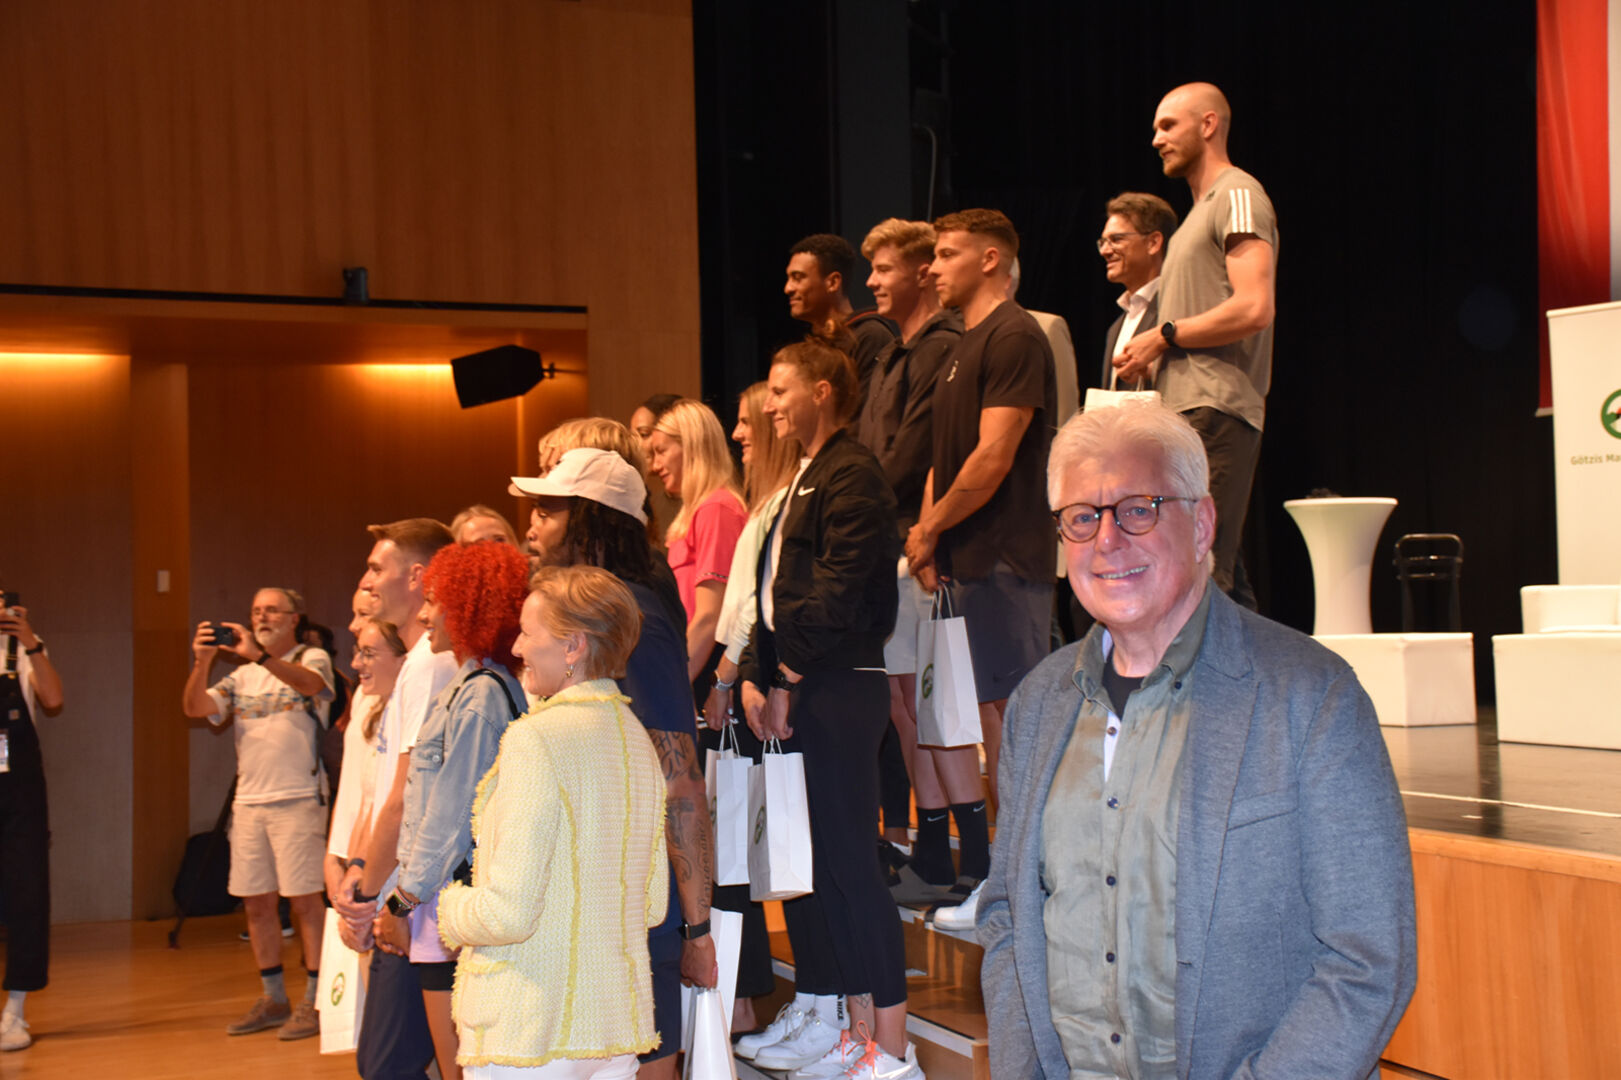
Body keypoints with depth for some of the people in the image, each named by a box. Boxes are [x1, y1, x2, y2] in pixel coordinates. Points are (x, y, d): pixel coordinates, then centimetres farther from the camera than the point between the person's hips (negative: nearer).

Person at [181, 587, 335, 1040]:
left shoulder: (313, 658, 3)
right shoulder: (241, 676, 17)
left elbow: (310, 683, -20)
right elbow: (195, 708, 6)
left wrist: (259, 655, -32)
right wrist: (202, 663, -11)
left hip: (298, 799, -5)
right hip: (248, 800, 5)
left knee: (305, 899, -5)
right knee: (256, 901, 8)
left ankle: (314, 1000, 0)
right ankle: (273, 999, 18)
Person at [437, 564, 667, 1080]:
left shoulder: (536, 737, -16)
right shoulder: (635, 736, 7)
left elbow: (509, 912, -19)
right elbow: (652, 905, 12)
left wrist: (451, 910, 0)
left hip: (529, 1036, -7)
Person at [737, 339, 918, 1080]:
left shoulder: (852, 475, -9)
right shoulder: (803, 480, 21)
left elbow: (836, 594, -17)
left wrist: (788, 680, -12)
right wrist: (755, 677, 6)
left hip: (839, 690, -9)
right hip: (796, 692, 9)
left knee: (847, 862, -7)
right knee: (804, 859, 11)